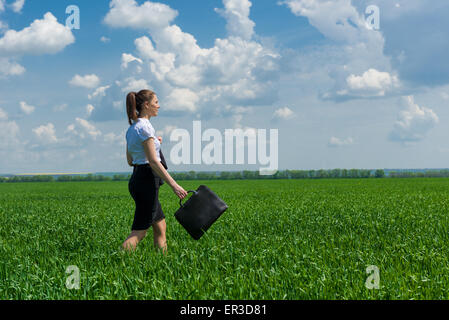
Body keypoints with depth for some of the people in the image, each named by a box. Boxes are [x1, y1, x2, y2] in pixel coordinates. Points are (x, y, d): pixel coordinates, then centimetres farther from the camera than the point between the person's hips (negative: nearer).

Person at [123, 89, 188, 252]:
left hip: (137, 179, 10)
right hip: (147, 180, -10)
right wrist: (174, 185, -21)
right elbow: (153, 161, -20)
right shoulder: (144, 127, -14)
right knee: (139, 232, -8)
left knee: (160, 226, 15)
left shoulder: (132, 128, 14)